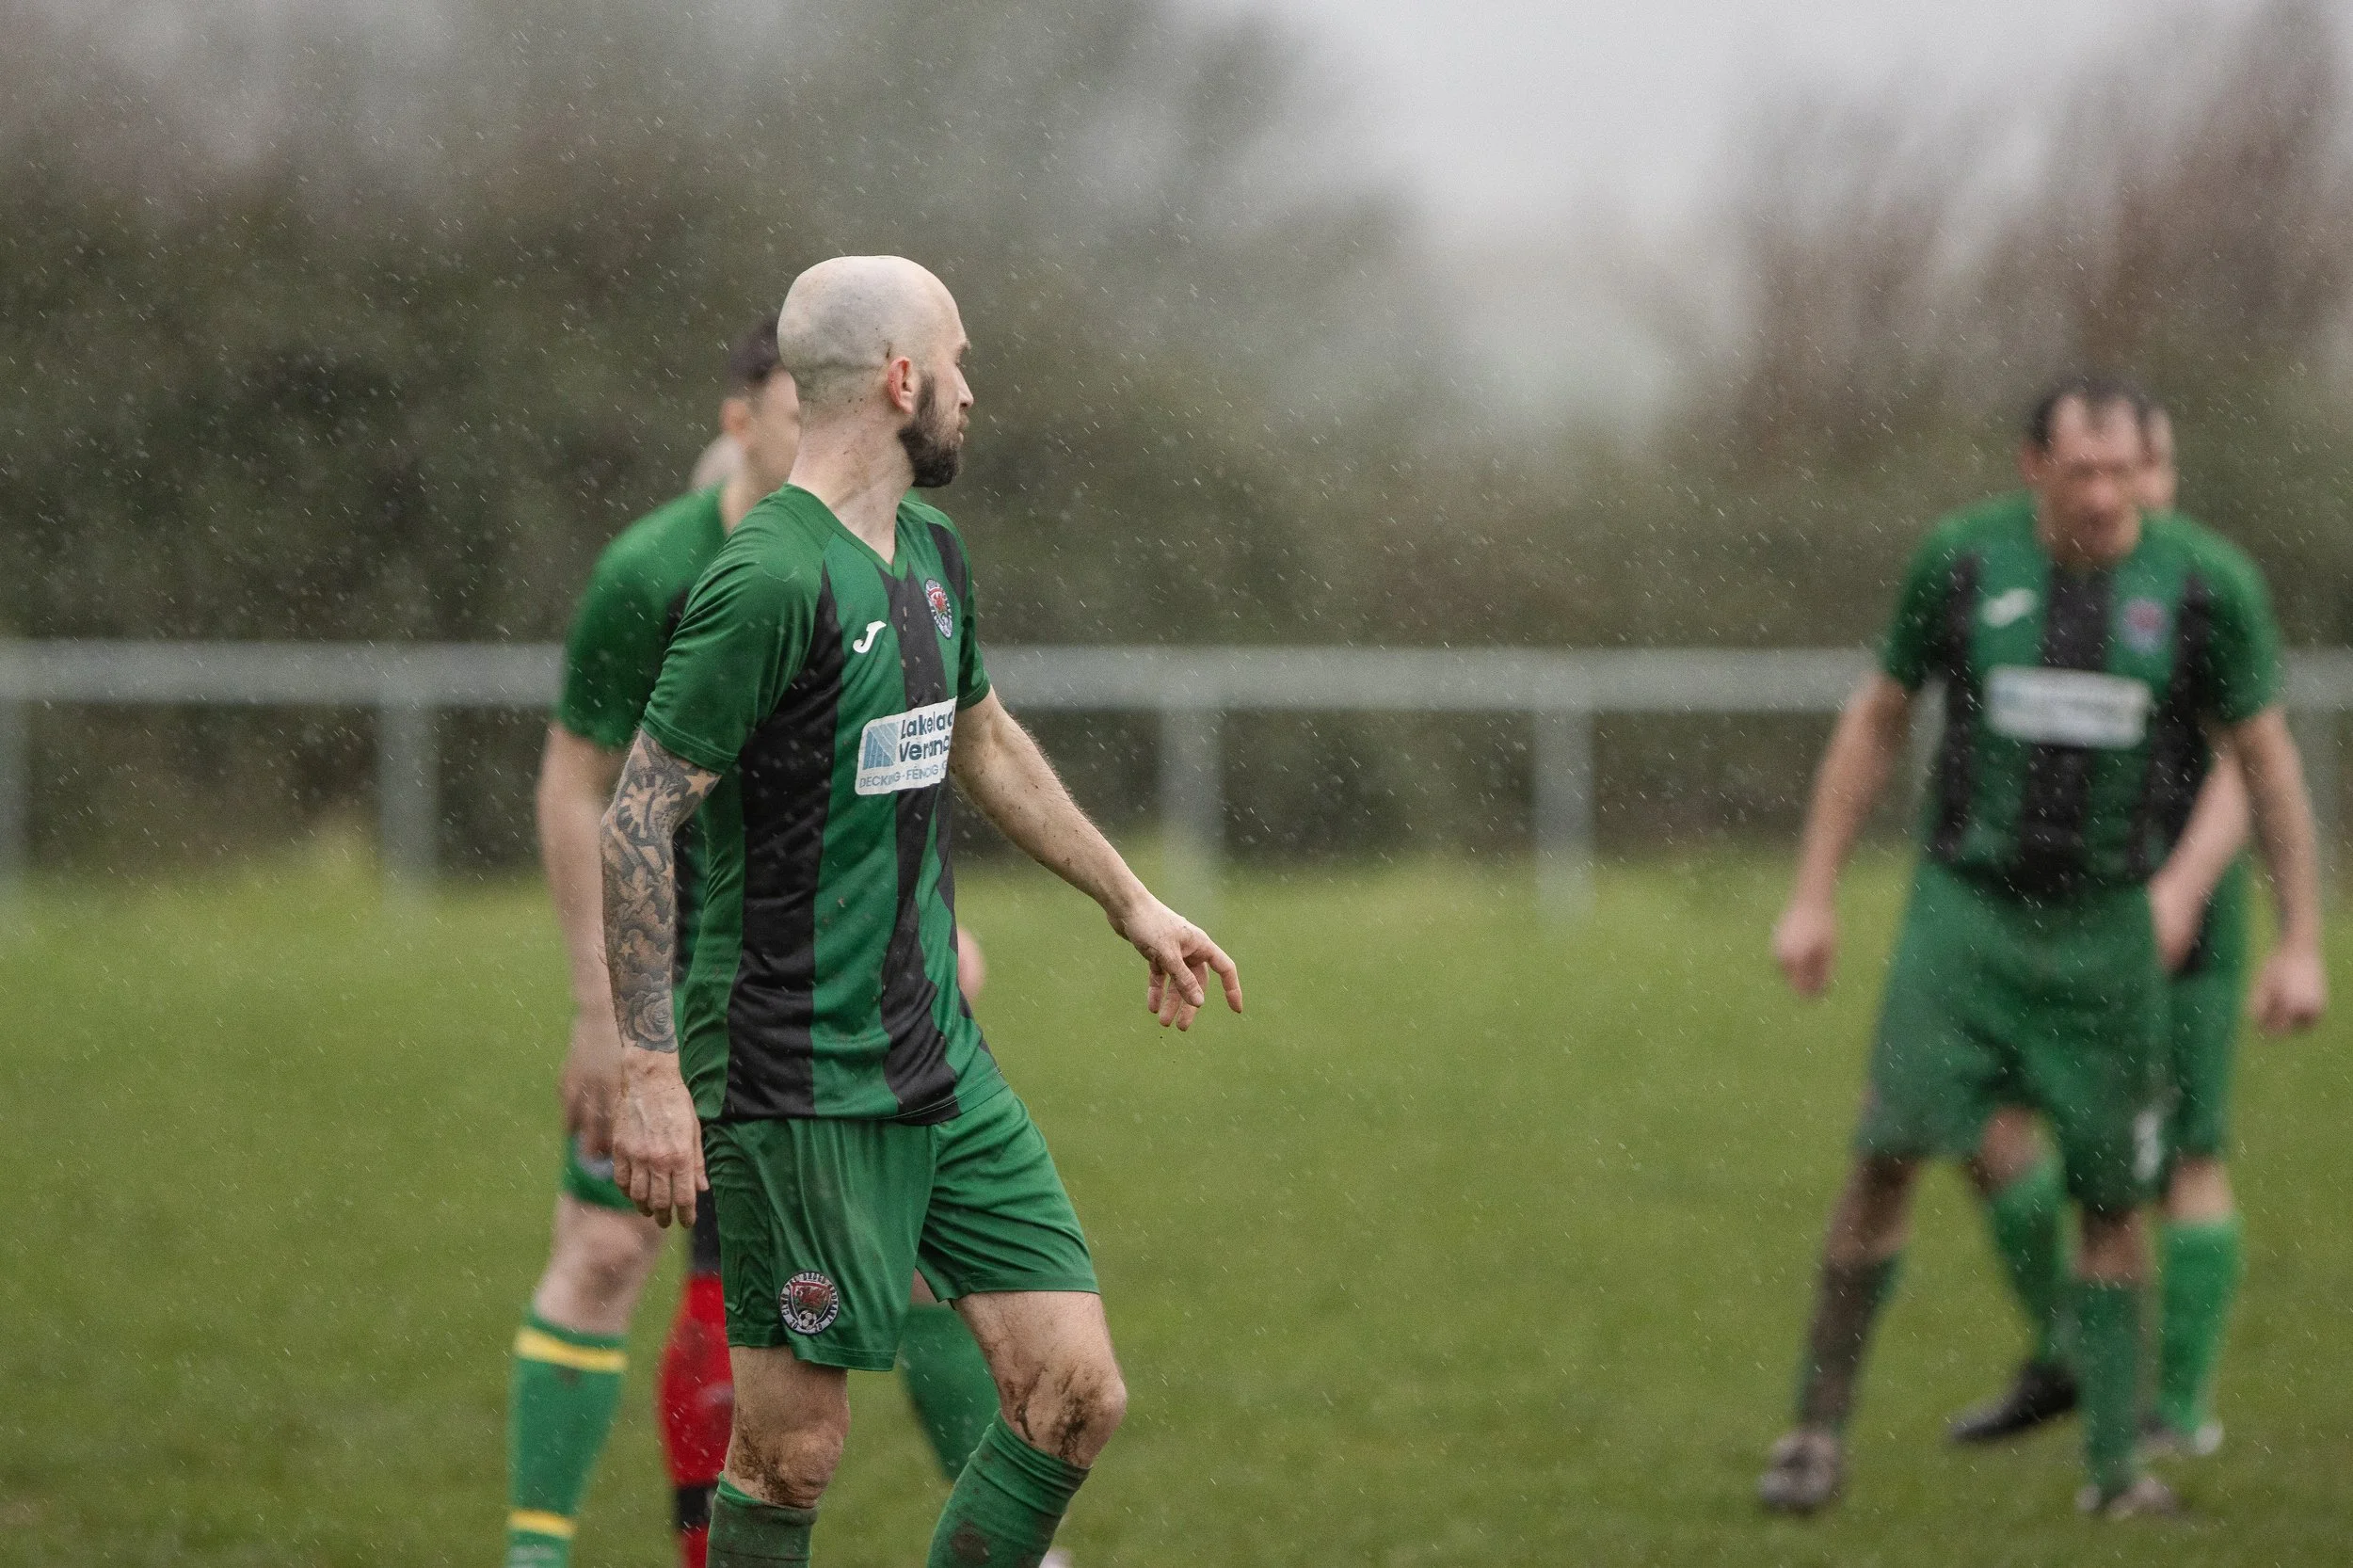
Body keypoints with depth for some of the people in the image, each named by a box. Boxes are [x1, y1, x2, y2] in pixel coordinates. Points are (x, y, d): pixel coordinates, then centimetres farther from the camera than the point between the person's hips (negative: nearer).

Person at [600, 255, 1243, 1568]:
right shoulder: (771, 581, -17)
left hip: (944, 1065, 8)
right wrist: (654, 1074, -21)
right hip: (798, 1089, -8)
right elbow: (640, 820, -18)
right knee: (794, 1455, -4)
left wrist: (1129, 898, 36)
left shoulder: (930, 555, 11)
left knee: (1079, 1396, 2)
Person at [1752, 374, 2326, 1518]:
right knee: (1891, 1152, -13)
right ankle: (1819, 1427, -3)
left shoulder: (2204, 585, -7)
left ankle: (2115, 1464, 12)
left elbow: (2268, 762, 2)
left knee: (2109, 1195, 2)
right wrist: (1811, 897, 5)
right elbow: (1876, 720, 7)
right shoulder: (1962, 560, -5)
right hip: (1964, 907, 0)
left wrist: (2300, 942, 1)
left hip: (2107, 927, 0)